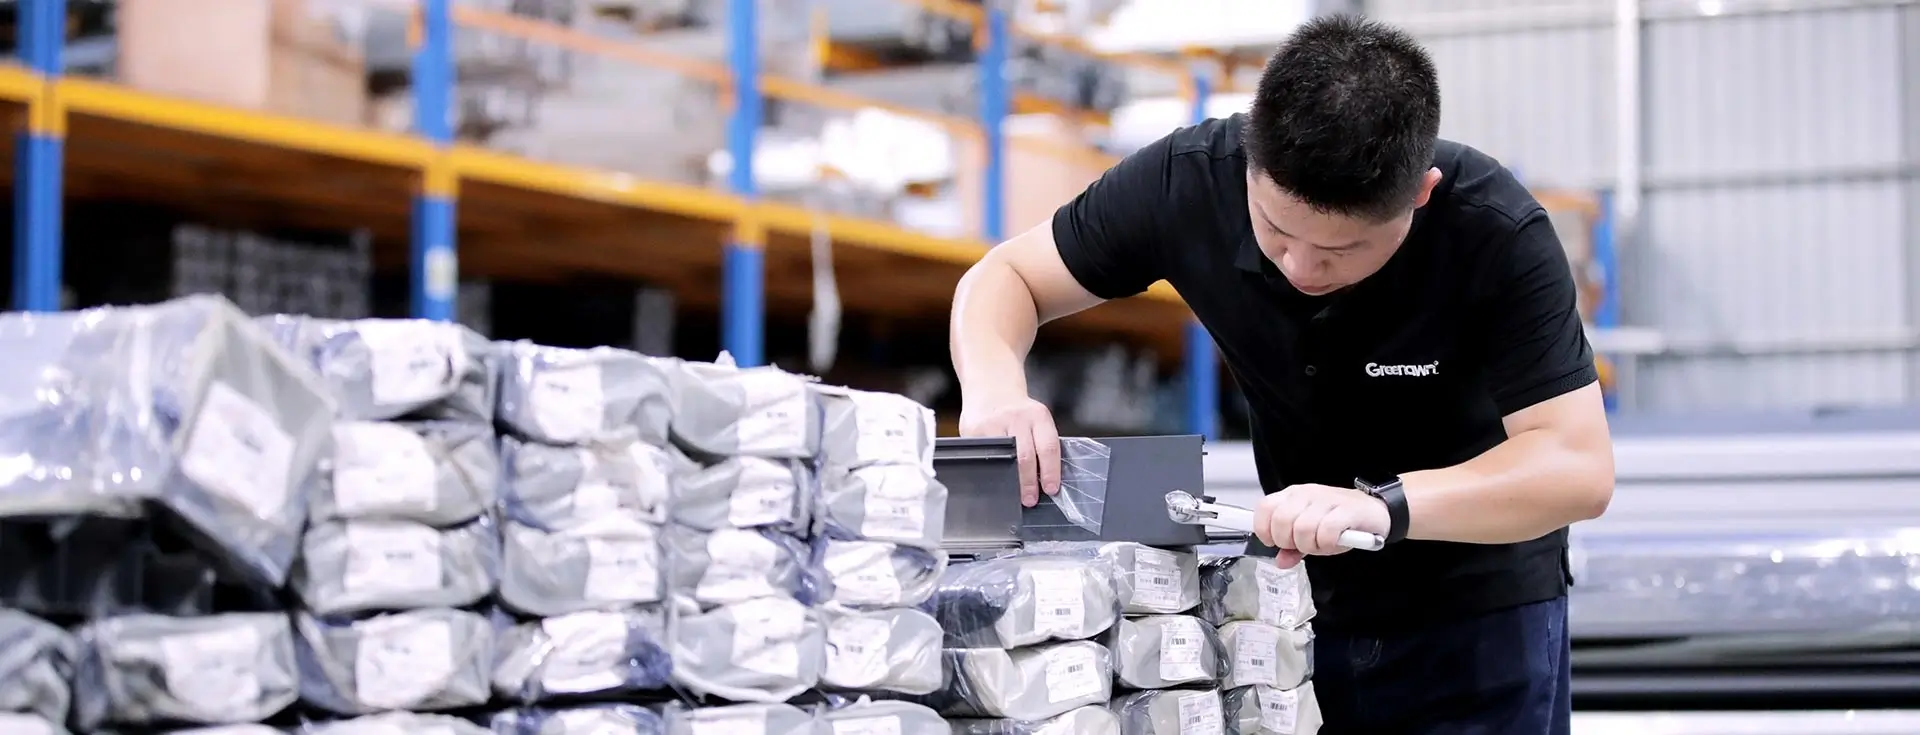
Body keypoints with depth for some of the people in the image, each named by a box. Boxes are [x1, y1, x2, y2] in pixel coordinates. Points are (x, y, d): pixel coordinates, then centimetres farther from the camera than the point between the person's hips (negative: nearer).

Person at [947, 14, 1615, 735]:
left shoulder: (1497, 234, -28)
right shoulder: (1189, 181, -20)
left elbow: (1579, 466, -32)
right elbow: (1006, 277, -8)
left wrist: (1385, 506, -47)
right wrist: (993, 387, -30)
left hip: (1479, 612, -3)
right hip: (1308, 597, 3)